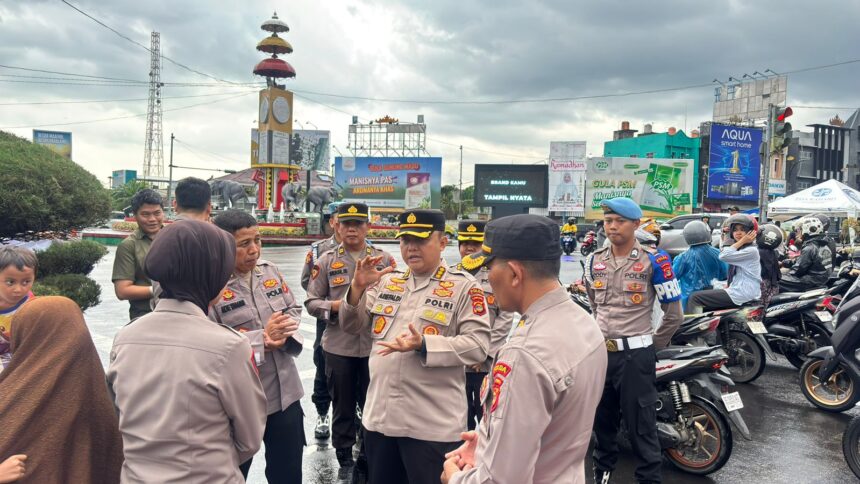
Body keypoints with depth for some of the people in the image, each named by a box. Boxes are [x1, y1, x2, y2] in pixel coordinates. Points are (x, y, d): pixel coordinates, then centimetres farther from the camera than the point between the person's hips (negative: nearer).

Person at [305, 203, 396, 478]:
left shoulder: (385, 259, 4)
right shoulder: (326, 261, 3)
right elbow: (311, 302, 1)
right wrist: (335, 306, -16)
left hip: (376, 346, 0)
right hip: (339, 347, 0)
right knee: (342, 406, 13)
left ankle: (370, 459, 28)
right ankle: (344, 460, 29)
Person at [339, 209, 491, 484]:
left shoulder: (464, 286, -7)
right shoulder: (387, 282, 10)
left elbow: (478, 345, -14)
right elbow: (352, 326, 12)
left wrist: (423, 345, -25)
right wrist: (357, 288, -6)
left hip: (432, 424, -5)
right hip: (379, 415, 6)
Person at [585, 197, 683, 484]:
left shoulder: (653, 261, -9)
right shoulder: (594, 260, 6)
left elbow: (674, 314, -4)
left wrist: (653, 343, 2)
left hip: (635, 354, -5)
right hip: (600, 351, 5)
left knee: (640, 425, 1)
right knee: (602, 420, 18)